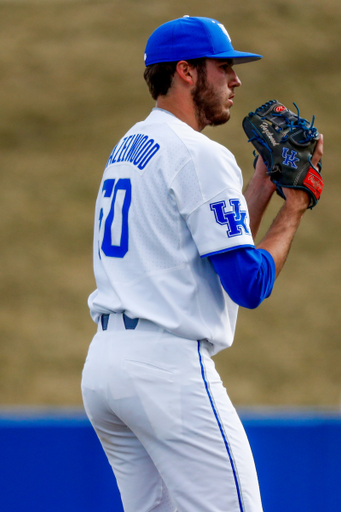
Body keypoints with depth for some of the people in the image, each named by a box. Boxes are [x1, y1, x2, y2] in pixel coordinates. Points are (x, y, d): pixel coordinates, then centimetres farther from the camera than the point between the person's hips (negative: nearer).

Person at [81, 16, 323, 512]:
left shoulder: (126, 149, 19)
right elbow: (250, 285, -13)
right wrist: (293, 209, -1)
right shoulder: (201, 156, -10)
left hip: (100, 363, 10)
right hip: (168, 366, -10)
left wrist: (265, 180, 19)